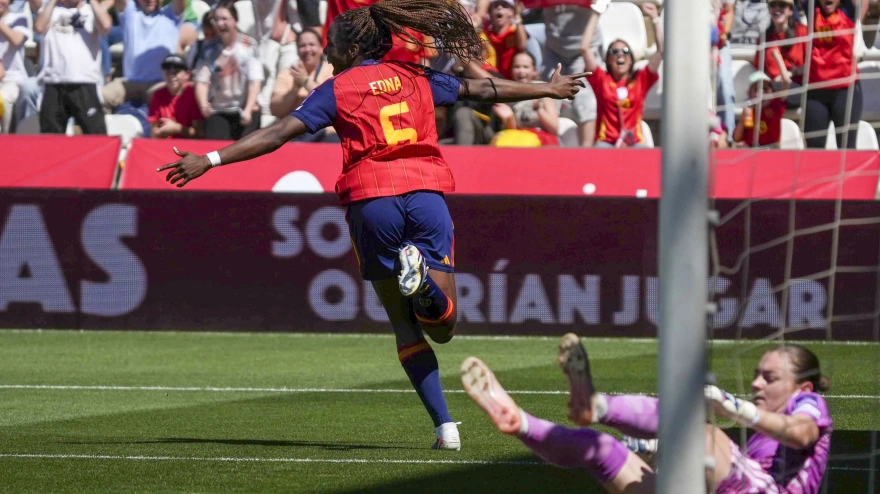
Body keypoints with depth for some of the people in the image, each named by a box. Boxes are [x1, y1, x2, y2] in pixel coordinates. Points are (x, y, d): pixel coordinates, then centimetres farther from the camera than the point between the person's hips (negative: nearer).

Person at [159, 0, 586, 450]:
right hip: (427, 193, 2)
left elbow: (277, 134, -1)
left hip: (371, 200, -2)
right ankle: (421, 276, -29)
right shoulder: (416, 78, 16)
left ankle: (445, 426, -3)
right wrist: (547, 89, 43)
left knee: (405, 325, 10)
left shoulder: (337, 89, 6)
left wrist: (209, 161, 0)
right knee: (442, 327, 6)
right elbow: (484, 90, 28)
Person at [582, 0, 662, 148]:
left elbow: (661, 50, 8)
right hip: (606, 142, -1)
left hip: (634, 143, 1)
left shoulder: (641, 79, 13)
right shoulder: (602, 80, 11)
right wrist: (596, 15, 3)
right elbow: (585, 47, 3)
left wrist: (655, 18, 4)